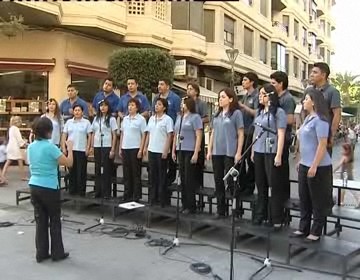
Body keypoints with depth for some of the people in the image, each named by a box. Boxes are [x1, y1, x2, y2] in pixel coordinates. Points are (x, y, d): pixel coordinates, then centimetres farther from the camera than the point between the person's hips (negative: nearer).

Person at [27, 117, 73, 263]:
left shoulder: (31, 147, 4)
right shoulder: (50, 147, -17)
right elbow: (69, 163, -14)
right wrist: (69, 148, -2)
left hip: (34, 186, 6)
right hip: (49, 188, -6)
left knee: (40, 221, 12)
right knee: (55, 221, 8)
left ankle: (41, 253, 18)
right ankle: (57, 253, 17)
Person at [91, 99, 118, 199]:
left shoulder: (111, 119, -3)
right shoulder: (96, 118, 11)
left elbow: (114, 135, -5)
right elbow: (93, 133, 14)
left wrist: (113, 149, -10)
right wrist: (92, 147, 7)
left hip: (107, 147, -4)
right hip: (97, 147, 4)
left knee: (106, 170, -1)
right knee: (97, 169, 8)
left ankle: (106, 193, 6)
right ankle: (98, 191, 17)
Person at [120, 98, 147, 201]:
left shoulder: (141, 119, -5)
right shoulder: (125, 119, 11)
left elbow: (143, 135, -7)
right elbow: (122, 134, 15)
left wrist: (141, 150, -13)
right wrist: (120, 148, 9)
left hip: (135, 148, -5)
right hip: (125, 148, 5)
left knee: (136, 173, 2)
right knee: (126, 173, 10)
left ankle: (136, 196, 10)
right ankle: (127, 195, 19)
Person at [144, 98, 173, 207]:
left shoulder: (167, 119, -6)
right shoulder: (151, 118, 11)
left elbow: (169, 136, -9)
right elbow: (148, 134, 15)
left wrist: (166, 151, -15)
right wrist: (145, 147, 10)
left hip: (161, 151, -5)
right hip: (151, 150, 5)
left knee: (162, 176, 2)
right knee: (153, 174, 10)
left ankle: (162, 199, 11)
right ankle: (153, 198, 20)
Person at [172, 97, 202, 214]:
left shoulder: (195, 117, -4)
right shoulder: (179, 118, 15)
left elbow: (198, 136, -9)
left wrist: (196, 153, -16)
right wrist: (173, 151, 14)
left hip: (190, 151, -6)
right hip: (180, 151, 6)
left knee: (189, 179, -3)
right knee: (182, 178, 8)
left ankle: (191, 206, 6)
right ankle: (184, 204, 17)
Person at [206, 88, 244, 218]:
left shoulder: (236, 113, -3)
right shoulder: (217, 114, 13)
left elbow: (240, 134, -5)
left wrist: (238, 152, -11)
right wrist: (209, 150, 10)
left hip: (230, 153, -6)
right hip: (216, 152, 6)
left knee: (231, 182, -2)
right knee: (218, 182, 10)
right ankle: (220, 210, 19)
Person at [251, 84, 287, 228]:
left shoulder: (278, 112, -5)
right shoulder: (259, 111, 14)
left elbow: (281, 135, -10)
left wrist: (278, 155, -15)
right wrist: (252, 151, 15)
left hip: (271, 152, -6)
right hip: (259, 152, 6)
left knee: (275, 185, 1)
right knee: (260, 185, 12)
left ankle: (276, 218, 8)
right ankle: (260, 214, 23)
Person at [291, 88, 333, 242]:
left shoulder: (320, 120, -15)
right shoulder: (308, 118, 12)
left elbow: (322, 145, -20)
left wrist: (314, 166, -22)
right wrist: (301, 161, 17)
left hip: (318, 167, -9)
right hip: (305, 165, 9)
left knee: (318, 200, 3)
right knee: (304, 198, 14)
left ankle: (316, 232, 14)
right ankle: (303, 228, 25)